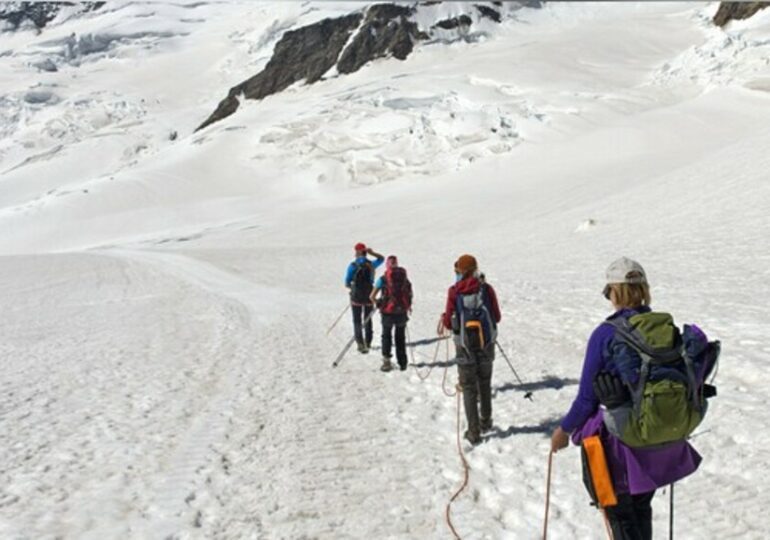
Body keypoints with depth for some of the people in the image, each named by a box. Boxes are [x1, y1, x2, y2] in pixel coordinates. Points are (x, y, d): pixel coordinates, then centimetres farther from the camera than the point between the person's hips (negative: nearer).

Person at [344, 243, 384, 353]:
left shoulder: (353, 266, -12)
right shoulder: (371, 264, -2)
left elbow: (347, 283, -8)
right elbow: (382, 258, 20)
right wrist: (372, 253, 4)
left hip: (356, 297, -3)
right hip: (369, 297, 3)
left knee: (357, 320, 5)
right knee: (368, 320, 18)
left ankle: (361, 343, -5)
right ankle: (368, 342, 27)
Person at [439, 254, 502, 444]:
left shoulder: (454, 292, -11)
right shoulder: (486, 289, -6)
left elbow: (449, 323, -9)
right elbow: (497, 317, -1)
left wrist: (445, 318, 13)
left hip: (465, 345, -2)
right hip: (486, 343, 2)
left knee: (469, 388, 6)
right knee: (485, 384, 21)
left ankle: (474, 432, 5)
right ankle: (485, 422, 36)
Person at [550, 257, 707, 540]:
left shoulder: (605, 334, -18)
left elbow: (587, 397, -13)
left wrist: (564, 429, 2)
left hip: (622, 442, -5)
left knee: (620, 513, 15)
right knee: (641, 507, 25)